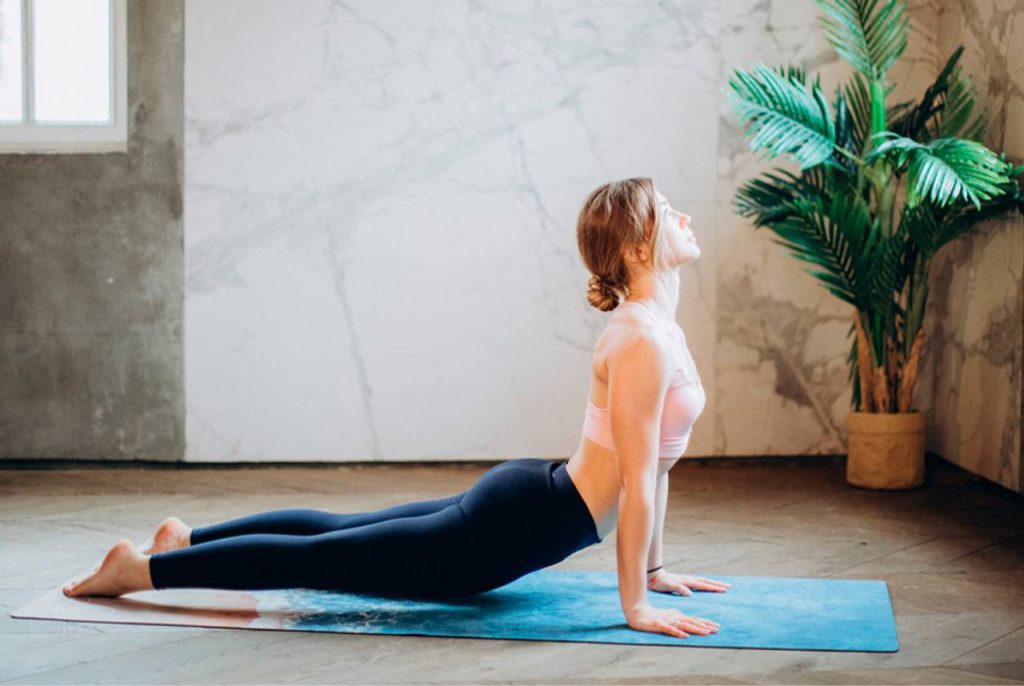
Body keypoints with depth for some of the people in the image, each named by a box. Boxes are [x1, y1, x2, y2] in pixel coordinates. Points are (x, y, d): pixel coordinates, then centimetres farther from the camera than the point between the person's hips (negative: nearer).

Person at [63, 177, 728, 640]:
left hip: (525, 499, 9)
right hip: (516, 525, -9)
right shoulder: (643, 342, -23)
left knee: (338, 530, 22)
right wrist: (635, 605, -21)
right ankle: (144, 567, 11)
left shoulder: (661, 328, 8)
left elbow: (655, 459, 16)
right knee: (323, 556, 1)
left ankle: (187, 538, 32)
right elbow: (638, 481, -24)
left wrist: (654, 568, 18)